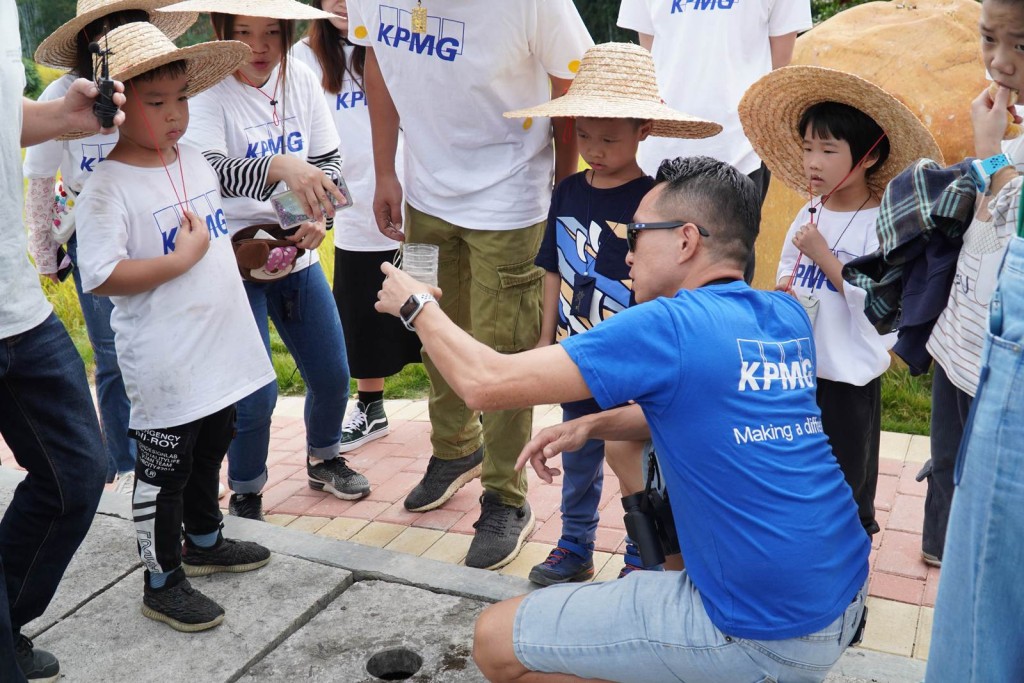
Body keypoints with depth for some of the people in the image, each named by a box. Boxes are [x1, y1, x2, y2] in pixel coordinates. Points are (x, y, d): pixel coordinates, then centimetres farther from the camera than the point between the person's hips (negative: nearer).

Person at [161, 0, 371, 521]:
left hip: (298, 254, 5)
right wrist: (279, 167, -47)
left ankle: (323, 460, 43)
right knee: (255, 395, -5)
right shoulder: (207, 90, -15)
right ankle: (244, 496, 23)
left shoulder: (300, 79, -1)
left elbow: (328, 160, 4)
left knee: (332, 374, 13)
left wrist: (318, 217, -14)